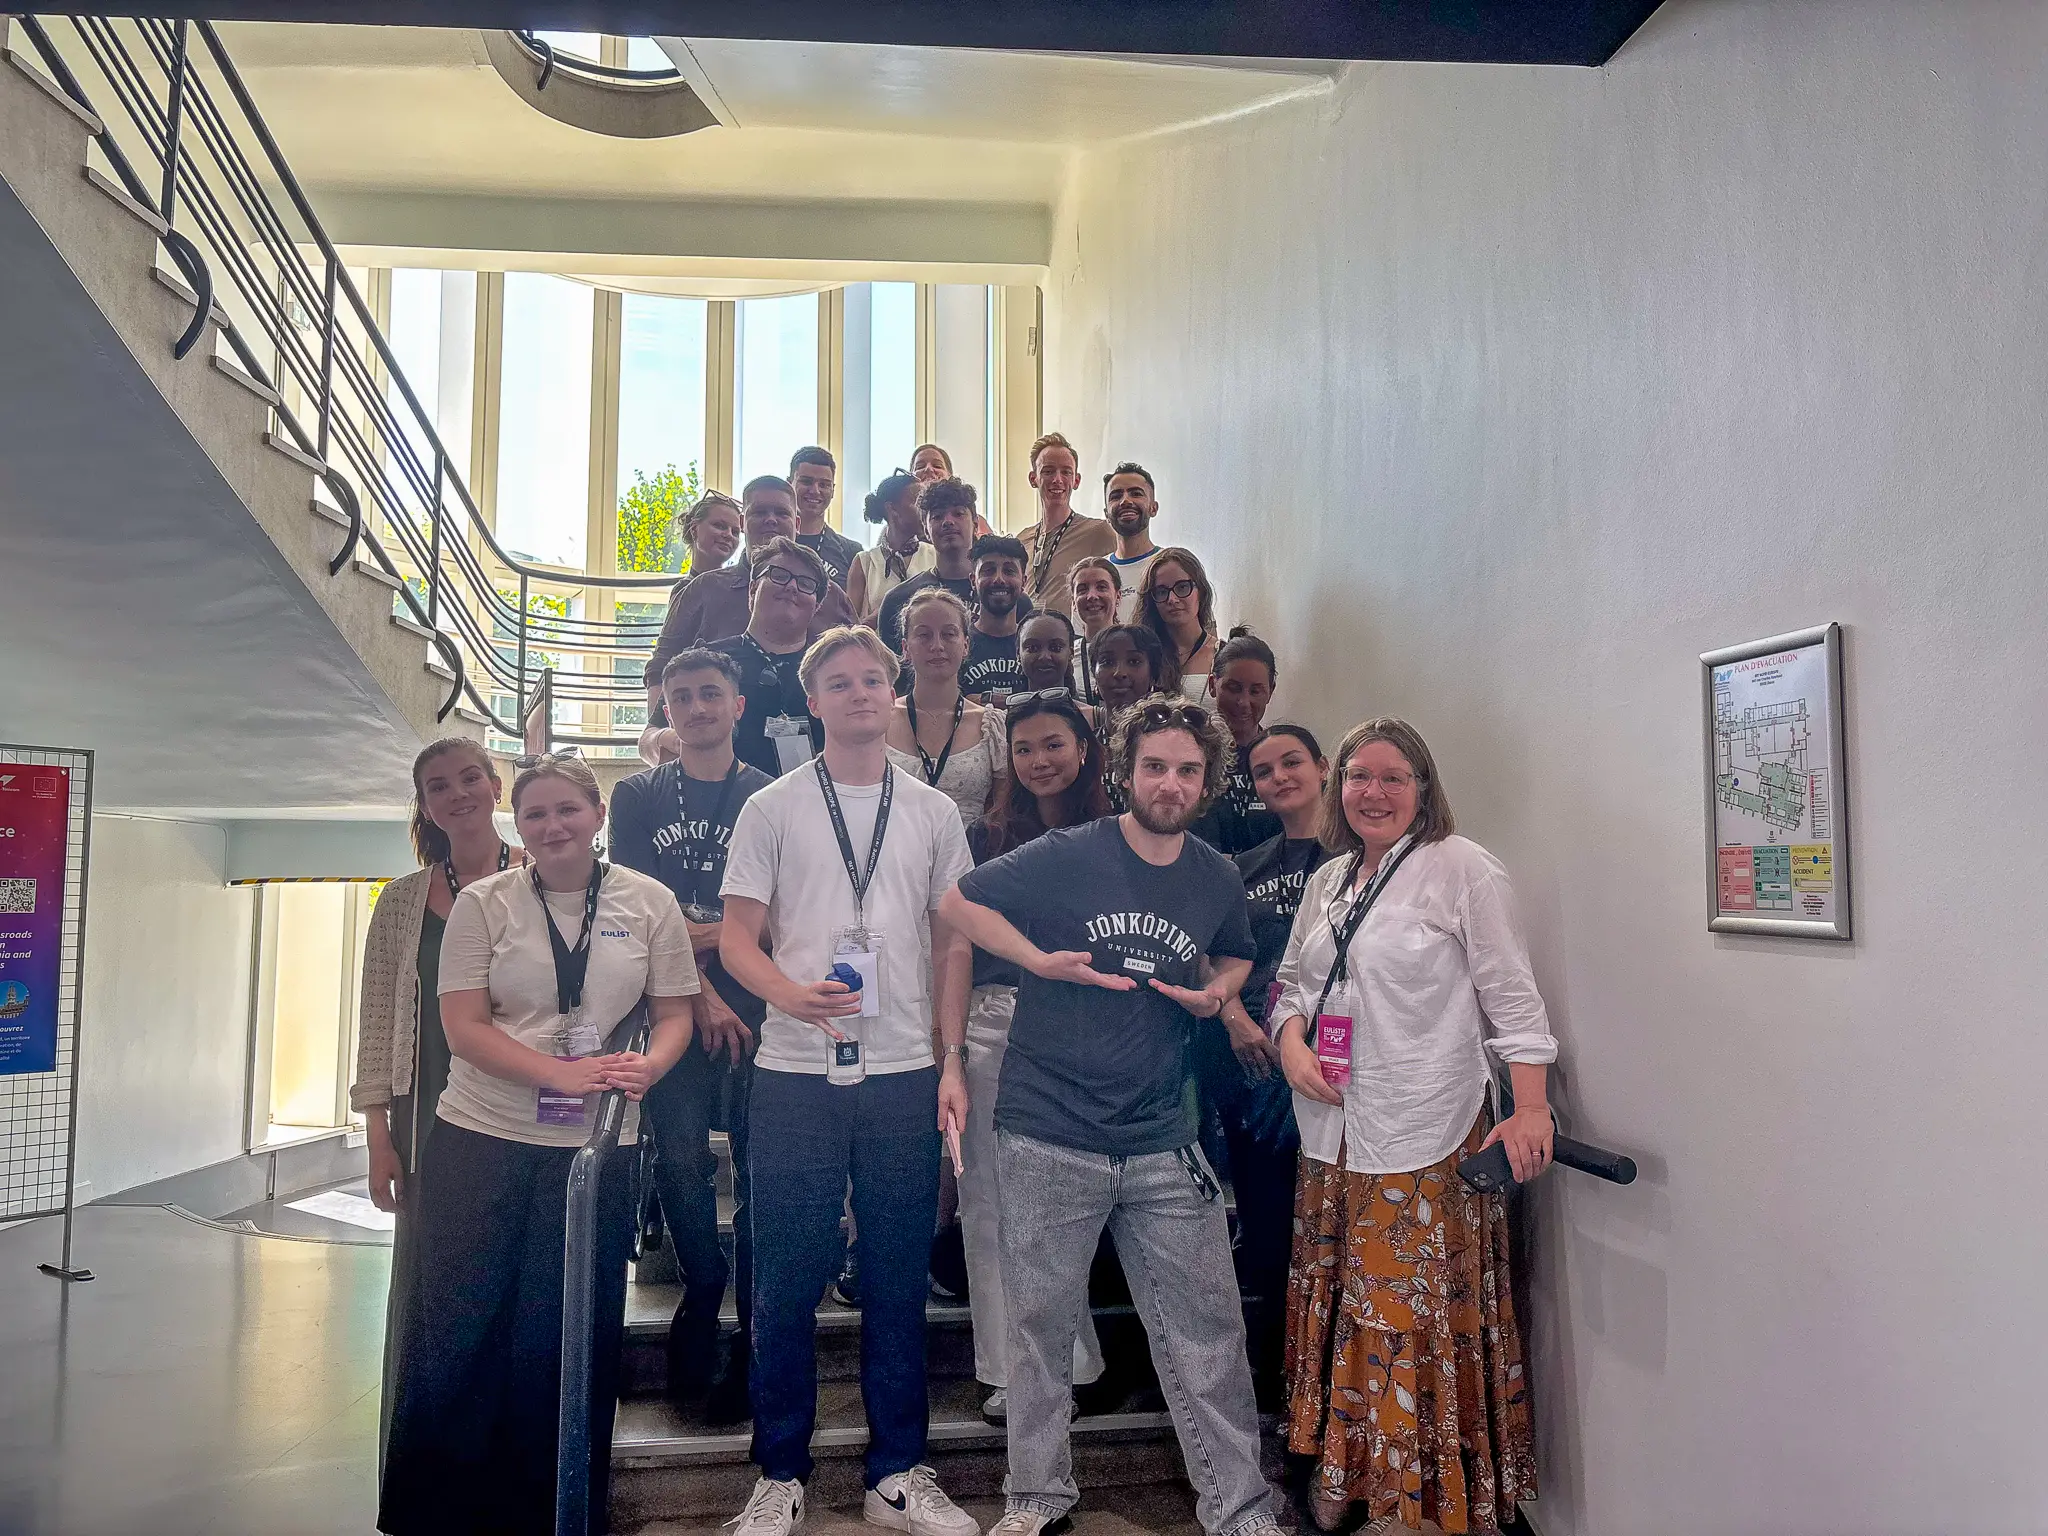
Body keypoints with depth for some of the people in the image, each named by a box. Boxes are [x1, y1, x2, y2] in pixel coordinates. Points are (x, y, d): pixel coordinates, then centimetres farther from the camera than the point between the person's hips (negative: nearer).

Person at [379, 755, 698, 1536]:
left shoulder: (648, 902, 2)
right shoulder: (483, 903, 0)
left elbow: (674, 1014, 5)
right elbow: (464, 1028, -6)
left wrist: (647, 1067, -17)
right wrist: (564, 1074, -19)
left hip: (593, 1150, 1)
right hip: (479, 1141, 0)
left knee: (564, 1343, 9)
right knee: (455, 1336, 5)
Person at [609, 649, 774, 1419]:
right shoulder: (638, 797, 11)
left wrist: (715, 936, -13)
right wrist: (700, 992, -7)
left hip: (758, 1010, -1)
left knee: (760, 1172, -1)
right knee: (680, 1164, 2)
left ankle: (753, 1342, 11)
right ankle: (703, 1286, 27)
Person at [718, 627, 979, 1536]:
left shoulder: (934, 814, 10)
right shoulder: (772, 808, 4)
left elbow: (953, 944, 11)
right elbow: (737, 937, 1)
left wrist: (952, 1062, 4)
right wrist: (792, 995, -19)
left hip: (904, 1077, 2)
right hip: (796, 1075, -1)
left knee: (898, 1280, 8)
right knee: (786, 1281, 6)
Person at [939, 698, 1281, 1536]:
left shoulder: (1218, 881, 4)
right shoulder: (1065, 857, -8)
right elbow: (958, 901, -1)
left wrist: (1218, 989, 0)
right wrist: (1041, 959, -12)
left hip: (1164, 1145, 3)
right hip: (1049, 1142, -2)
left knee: (1207, 1328, 7)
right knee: (1043, 1323, 11)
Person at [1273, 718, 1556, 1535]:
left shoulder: (1463, 869, -7)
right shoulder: (1327, 881, 12)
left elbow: (1510, 994, -11)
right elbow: (1293, 979, 18)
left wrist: (1531, 1108, -17)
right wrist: (1291, 1042, -2)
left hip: (1424, 1139, -6)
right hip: (1332, 1131, 6)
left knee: (1418, 1310, -2)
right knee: (1337, 1304, 15)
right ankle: (1340, 1461, 31)